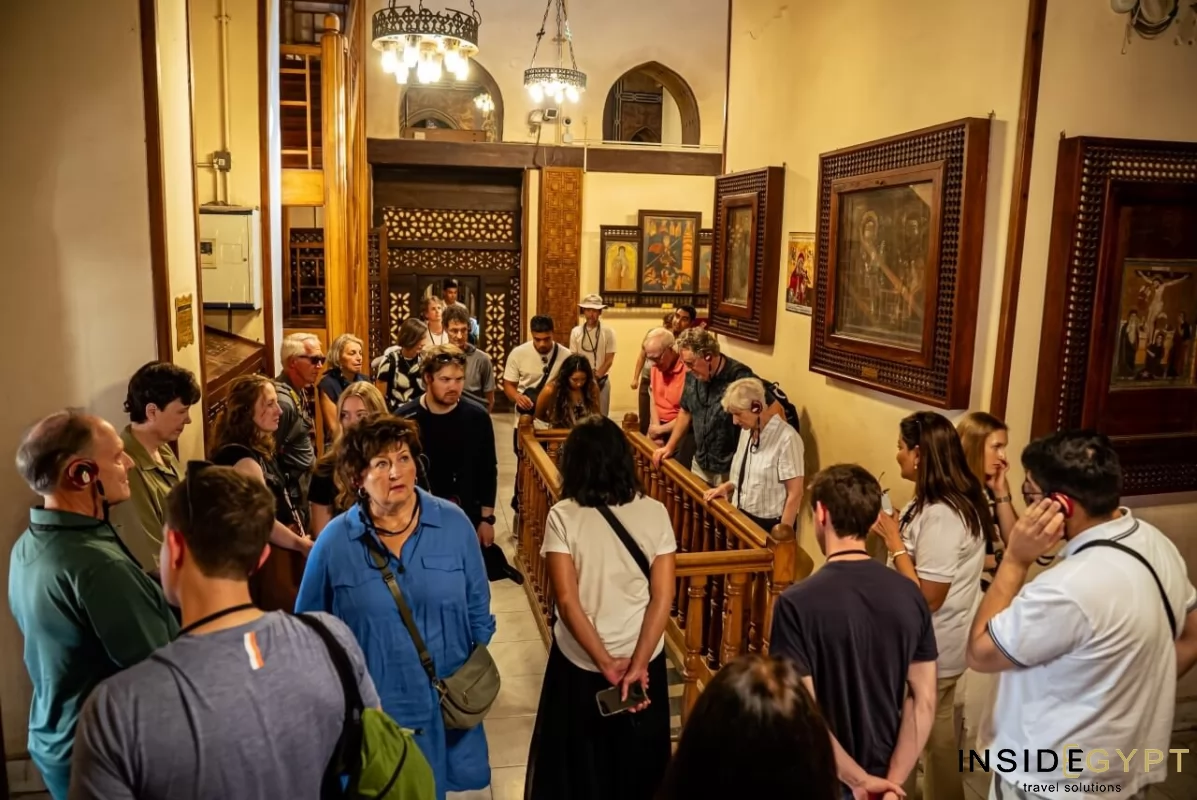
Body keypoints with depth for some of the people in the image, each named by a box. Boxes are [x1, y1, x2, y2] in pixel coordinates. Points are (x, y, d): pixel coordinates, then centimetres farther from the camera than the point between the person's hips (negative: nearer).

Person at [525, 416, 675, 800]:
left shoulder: (563, 516, -16)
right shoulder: (654, 512, -11)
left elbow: (567, 601, -19)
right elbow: (663, 597, -13)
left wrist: (606, 663, -14)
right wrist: (637, 663, -12)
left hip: (580, 660, -2)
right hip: (644, 656, 2)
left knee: (578, 757, 22)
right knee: (638, 758, 25)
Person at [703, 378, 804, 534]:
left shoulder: (786, 438, -19)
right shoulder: (747, 431, 4)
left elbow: (795, 494, -17)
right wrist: (727, 486, 0)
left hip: (769, 525, -7)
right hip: (743, 518, 7)